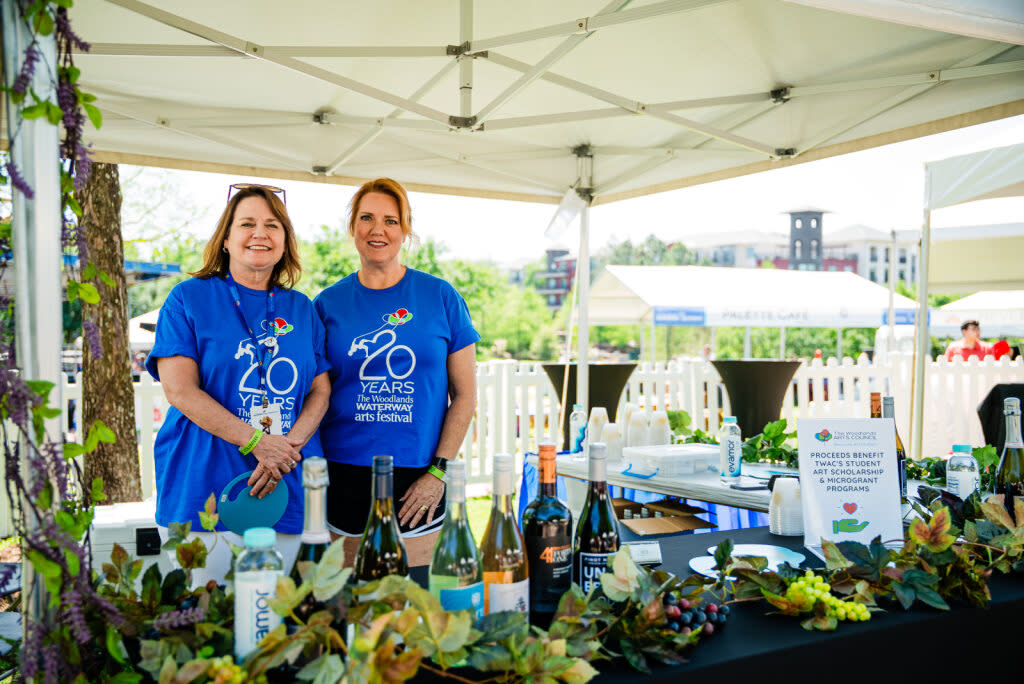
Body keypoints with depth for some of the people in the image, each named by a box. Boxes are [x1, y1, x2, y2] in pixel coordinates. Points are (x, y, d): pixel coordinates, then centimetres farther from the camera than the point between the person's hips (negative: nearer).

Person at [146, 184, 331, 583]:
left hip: (289, 494, 3)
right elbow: (179, 390, -8)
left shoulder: (302, 309, 12)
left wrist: (290, 446, -11)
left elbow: (321, 390, 8)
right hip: (204, 492, -3)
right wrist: (256, 442, -16)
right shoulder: (189, 298, 1)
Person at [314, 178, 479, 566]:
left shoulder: (441, 298, 2)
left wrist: (438, 471, -5)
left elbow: (464, 394, 2)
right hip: (343, 476, 1)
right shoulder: (328, 303, 5)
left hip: (417, 480, 0)